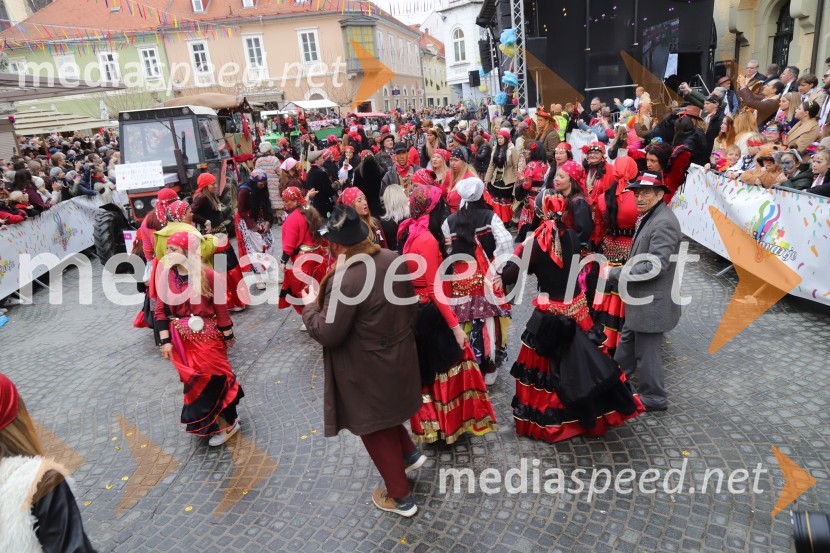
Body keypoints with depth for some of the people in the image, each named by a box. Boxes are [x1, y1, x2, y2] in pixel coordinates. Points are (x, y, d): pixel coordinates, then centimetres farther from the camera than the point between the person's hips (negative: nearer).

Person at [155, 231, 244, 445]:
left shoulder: (206, 275, -16)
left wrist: (227, 335, -3)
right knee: (194, 381, 17)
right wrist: (165, 340, -3)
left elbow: (220, 306, -9)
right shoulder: (164, 275, -5)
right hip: (181, 338, 5)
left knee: (213, 378, 6)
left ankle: (227, 423, 25)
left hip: (207, 336, -5)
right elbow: (161, 310, 0)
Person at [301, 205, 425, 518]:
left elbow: (327, 334, -23)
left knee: (375, 429, 14)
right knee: (385, 411, 33)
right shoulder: (394, 260, -7)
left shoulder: (344, 280, -31)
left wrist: (310, 306, -6)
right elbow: (410, 307, 5)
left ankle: (400, 497, 31)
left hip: (368, 372, -7)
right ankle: (410, 453, 45)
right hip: (399, 358, 8)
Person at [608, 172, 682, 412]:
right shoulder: (648, 216, 9)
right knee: (628, 340, 25)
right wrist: (619, 274, 6)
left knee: (646, 351, 5)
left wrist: (615, 273, -21)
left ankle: (654, 399, 23)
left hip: (653, 301, -10)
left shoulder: (663, 223, -23)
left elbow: (654, 266, -27)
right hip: (640, 299, 10)